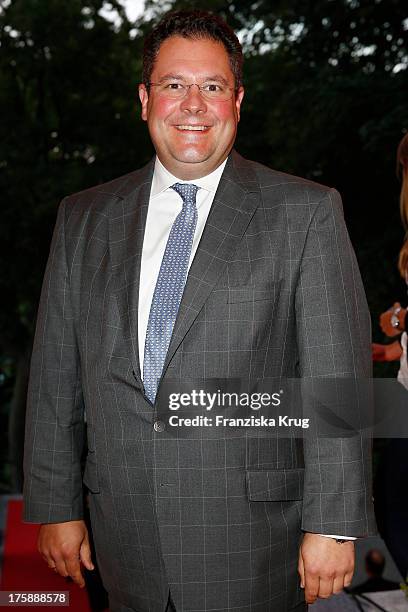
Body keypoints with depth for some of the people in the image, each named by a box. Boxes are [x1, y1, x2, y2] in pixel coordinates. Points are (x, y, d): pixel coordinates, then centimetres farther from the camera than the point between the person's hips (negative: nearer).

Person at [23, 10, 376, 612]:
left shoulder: (304, 212, -3)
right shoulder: (84, 218, 8)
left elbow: (337, 374, -7)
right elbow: (56, 372, 8)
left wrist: (333, 523, -11)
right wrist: (56, 506, 6)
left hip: (251, 539, -3)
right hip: (125, 533, 3)